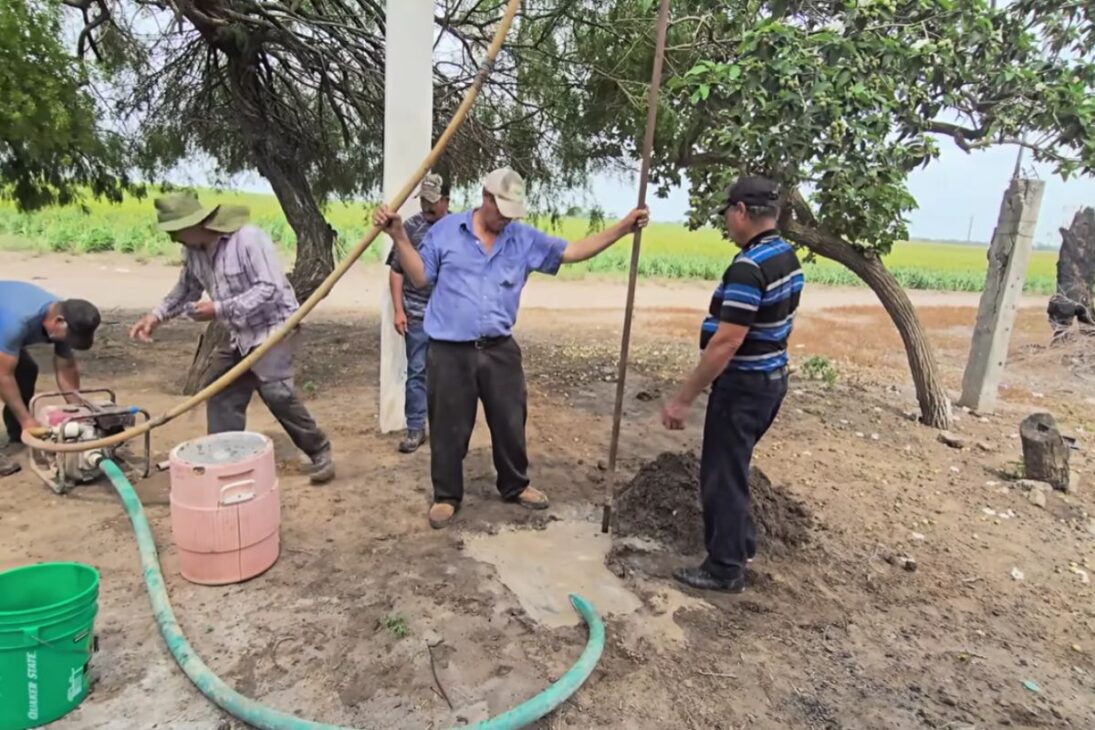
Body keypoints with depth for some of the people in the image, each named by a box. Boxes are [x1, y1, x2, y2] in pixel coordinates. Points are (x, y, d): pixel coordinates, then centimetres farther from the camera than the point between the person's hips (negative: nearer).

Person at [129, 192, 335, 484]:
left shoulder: (249, 239, -21)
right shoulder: (195, 251, 4)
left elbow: (269, 289, -26)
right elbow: (186, 290, 20)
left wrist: (219, 309, -26)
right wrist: (157, 315, 4)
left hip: (272, 328, -9)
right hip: (239, 335, 9)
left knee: (277, 394, -16)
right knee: (221, 393, 7)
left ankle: (319, 451, 0)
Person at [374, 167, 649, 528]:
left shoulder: (525, 239, 6)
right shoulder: (446, 229, 1)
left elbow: (574, 251, 3)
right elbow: (420, 277, 3)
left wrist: (624, 227, -4)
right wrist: (399, 237, -9)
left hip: (500, 349, 3)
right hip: (450, 351, -2)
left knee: (510, 422, 14)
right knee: (449, 428, 7)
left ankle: (515, 486, 36)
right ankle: (446, 496, 27)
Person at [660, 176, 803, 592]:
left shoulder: (749, 267, -24)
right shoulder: (788, 258, 7)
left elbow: (726, 343, -27)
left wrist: (684, 398, -22)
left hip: (743, 385, -10)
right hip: (771, 378, 10)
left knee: (722, 474, 4)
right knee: (731, 466, 24)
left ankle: (725, 569, 17)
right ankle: (741, 542, 39)